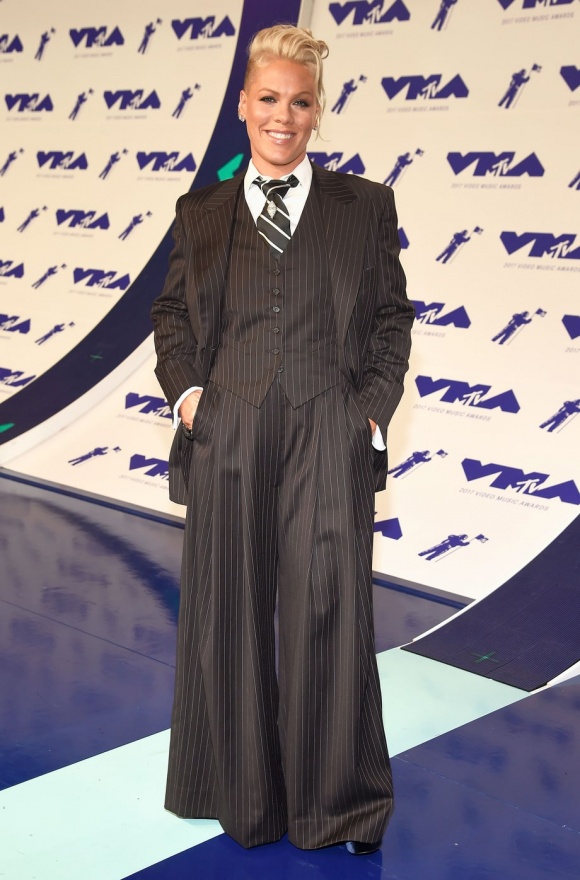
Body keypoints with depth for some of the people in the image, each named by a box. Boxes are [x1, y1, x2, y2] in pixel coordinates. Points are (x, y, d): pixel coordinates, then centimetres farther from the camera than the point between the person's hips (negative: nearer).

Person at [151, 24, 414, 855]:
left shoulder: (365, 206, 9)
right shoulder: (201, 212, 13)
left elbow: (393, 317, 9)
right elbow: (171, 310, 17)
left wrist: (375, 405, -1)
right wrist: (184, 386, 1)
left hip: (330, 435, -2)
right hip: (225, 435, 2)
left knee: (330, 613, -1)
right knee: (226, 616, 9)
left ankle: (339, 806, 17)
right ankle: (245, 798, 26)